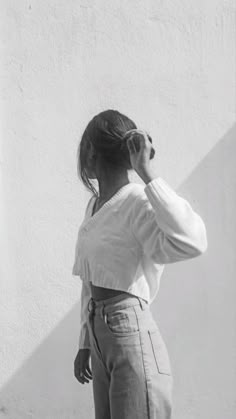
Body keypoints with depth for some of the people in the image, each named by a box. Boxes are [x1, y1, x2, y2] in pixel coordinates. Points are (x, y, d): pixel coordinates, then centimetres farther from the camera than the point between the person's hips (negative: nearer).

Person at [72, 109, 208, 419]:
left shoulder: (138, 202, -16)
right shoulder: (95, 205, 10)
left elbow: (191, 243, -36)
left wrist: (147, 172, -31)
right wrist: (85, 344, 18)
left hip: (133, 338, -8)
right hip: (100, 335, 8)